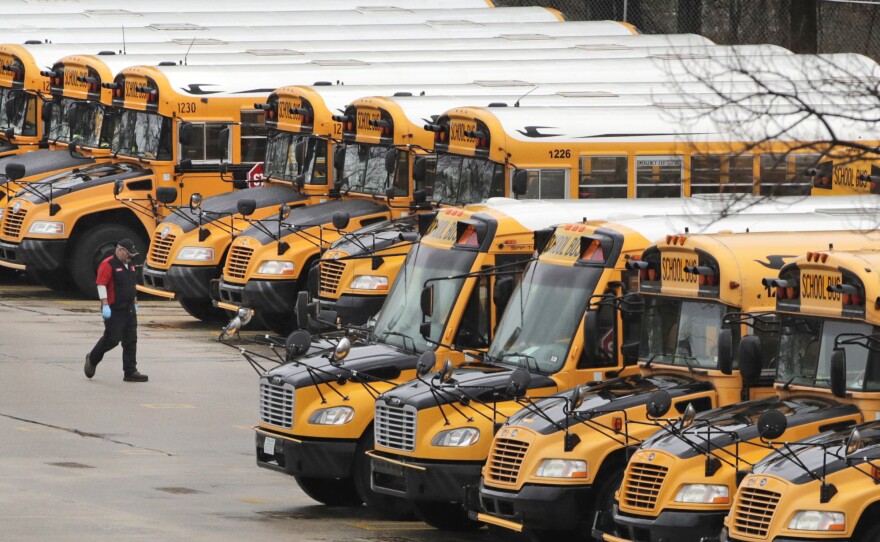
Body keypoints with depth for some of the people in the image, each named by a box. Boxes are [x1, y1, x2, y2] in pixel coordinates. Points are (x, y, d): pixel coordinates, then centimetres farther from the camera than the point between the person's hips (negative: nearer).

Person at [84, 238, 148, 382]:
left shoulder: (129, 265, 15)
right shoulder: (108, 265, -12)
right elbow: (101, 285, -18)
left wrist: (134, 303, 25)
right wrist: (105, 305, -23)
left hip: (129, 310, 8)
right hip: (114, 310, -8)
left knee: (131, 341, 4)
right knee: (112, 338, -5)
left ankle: (130, 372, 5)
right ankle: (92, 359, 19)